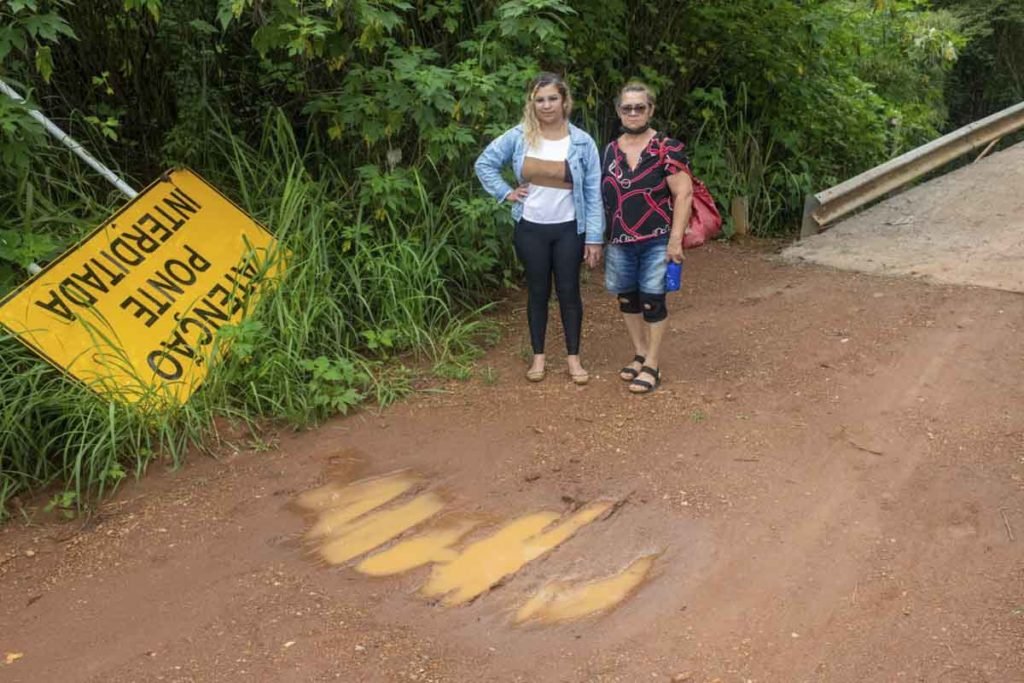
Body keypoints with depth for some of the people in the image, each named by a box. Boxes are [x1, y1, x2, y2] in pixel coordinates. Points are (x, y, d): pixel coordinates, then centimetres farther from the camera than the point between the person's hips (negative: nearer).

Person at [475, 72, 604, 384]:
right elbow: (484, 163, 7)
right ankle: (538, 357, 22)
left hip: (568, 230, -1)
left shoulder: (582, 142, -7)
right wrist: (504, 193, -4)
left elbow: (593, 193, -5)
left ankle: (574, 358, 19)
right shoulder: (518, 137, -4)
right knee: (538, 292, 10)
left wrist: (594, 238, -7)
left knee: (569, 291, 6)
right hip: (531, 229, 1)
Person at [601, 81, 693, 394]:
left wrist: (676, 239, -17)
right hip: (619, 242, 5)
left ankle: (652, 365, 12)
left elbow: (683, 194, -12)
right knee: (627, 298, 13)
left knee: (651, 299, 1)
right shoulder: (610, 151, 7)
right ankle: (639, 354, 31)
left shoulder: (667, 148, -8)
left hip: (656, 241, -5)